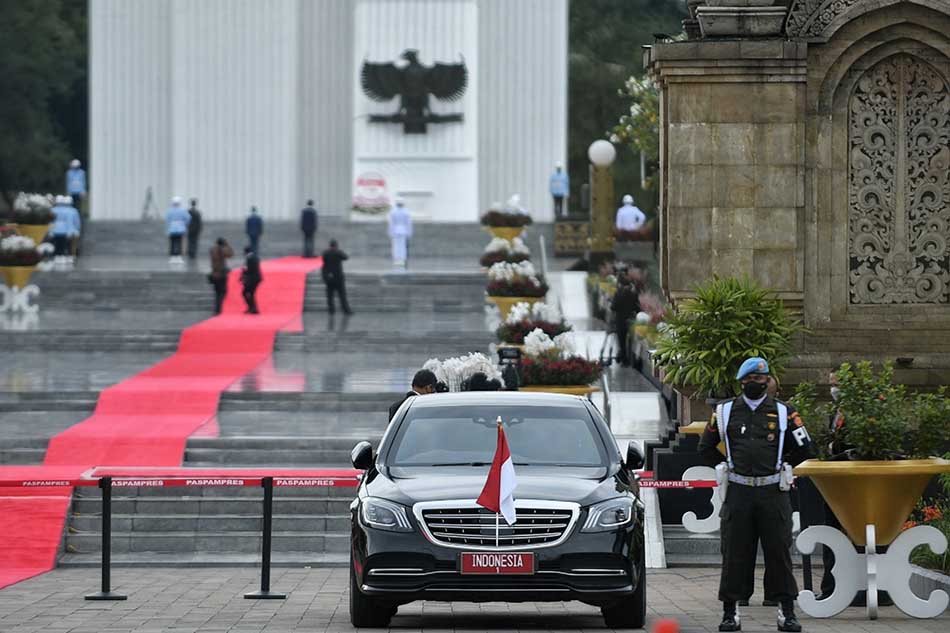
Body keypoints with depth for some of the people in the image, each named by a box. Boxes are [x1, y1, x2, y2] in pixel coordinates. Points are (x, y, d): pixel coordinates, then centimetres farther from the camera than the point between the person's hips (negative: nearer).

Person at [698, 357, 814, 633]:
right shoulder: (725, 412, 7)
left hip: (773, 493, 0)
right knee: (734, 553, 1)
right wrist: (727, 467, 13)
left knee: (779, 552, -1)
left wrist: (780, 467, 12)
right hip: (738, 493, 0)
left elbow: (804, 449, 14)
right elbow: (706, 447, 18)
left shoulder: (784, 413, 6)